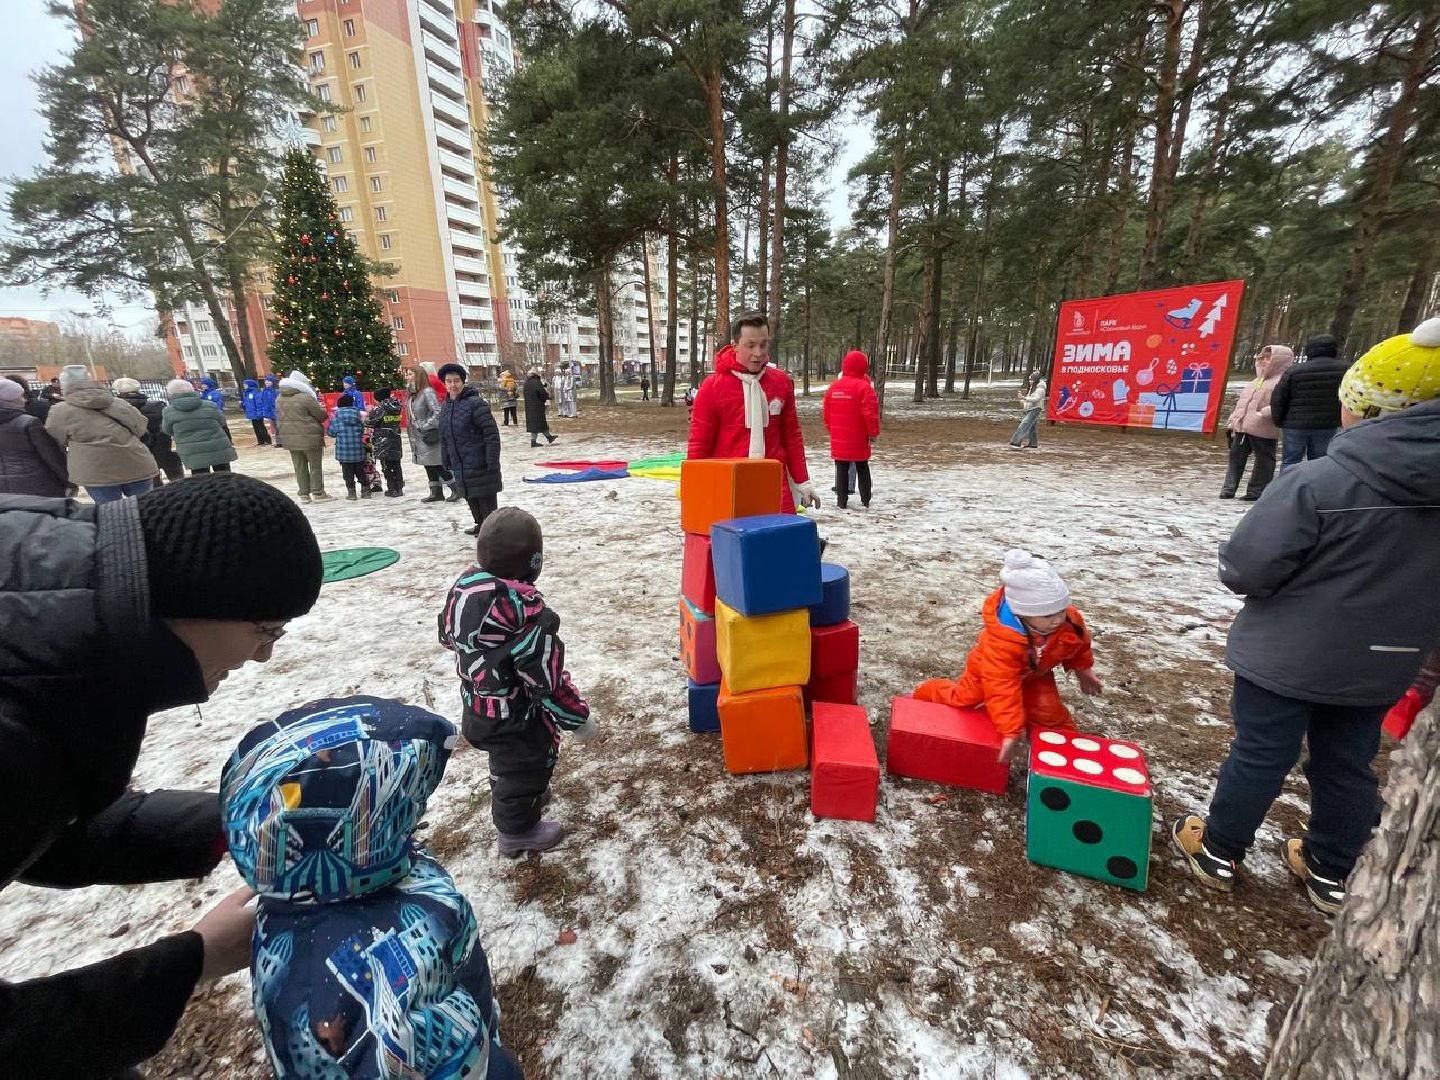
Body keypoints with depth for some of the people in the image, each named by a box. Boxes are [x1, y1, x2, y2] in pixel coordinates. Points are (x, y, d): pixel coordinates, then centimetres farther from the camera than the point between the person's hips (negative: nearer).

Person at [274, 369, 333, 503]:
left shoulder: (279, 399, 9)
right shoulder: (306, 398, -14)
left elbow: (279, 417, 14)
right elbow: (322, 416, -8)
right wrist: (321, 408, 11)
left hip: (289, 438, 6)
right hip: (309, 437, -6)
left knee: (299, 467, 11)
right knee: (316, 467, 3)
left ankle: (304, 494, 15)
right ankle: (318, 493, 6)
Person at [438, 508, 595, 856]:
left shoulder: (463, 585, -10)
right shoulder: (528, 612, -35)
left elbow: (448, 635, 8)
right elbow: (548, 678, -30)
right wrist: (579, 718, -17)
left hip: (477, 708, 8)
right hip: (517, 716, -8)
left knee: (506, 762, 33)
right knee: (525, 768, 18)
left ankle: (508, 803, 57)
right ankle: (517, 830, 39)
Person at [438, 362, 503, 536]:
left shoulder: (475, 403, -12)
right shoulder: (445, 407, 12)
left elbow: (492, 435, -17)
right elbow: (444, 440, 19)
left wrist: (492, 463, -19)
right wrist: (447, 464, 17)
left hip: (480, 467, -7)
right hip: (460, 468, 7)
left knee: (487, 503, -2)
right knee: (472, 501, 18)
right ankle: (481, 525, 36)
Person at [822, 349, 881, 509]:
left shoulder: (833, 387, 3)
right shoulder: (863, 386, -12)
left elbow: (826, 411, 7)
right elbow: (870, 412, -16)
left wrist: (831, 429, 19)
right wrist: (874, 432, -5)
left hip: (838, 438, 3)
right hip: (859, 438, -3)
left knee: (841, 468, 9)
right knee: (862, 468, 10)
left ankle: (842, 500, 7)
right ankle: (865, 500, 14)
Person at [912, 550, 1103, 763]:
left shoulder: (1071, 621, -31)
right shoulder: (1000, 641, -47)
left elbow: (1079, 644, -3)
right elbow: (1001, 689, -44)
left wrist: (1083, 669, 12)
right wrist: (1010, 731, -44)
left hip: (1035, 675, 4)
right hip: (993, 671, -4)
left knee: (1050, 714, -7)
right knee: (962, 699, 1)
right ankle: (924, 694, 28)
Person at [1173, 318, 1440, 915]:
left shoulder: (1318, 482, -26)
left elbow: (1243, 569, -23)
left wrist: (1297, 580, 0)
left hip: (1286, 657, -5)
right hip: (1380, 665, 6)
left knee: (1259, 756, 10)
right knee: (1348, 765, 20)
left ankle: (1218, 852, 28)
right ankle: (1331, 872, 37)